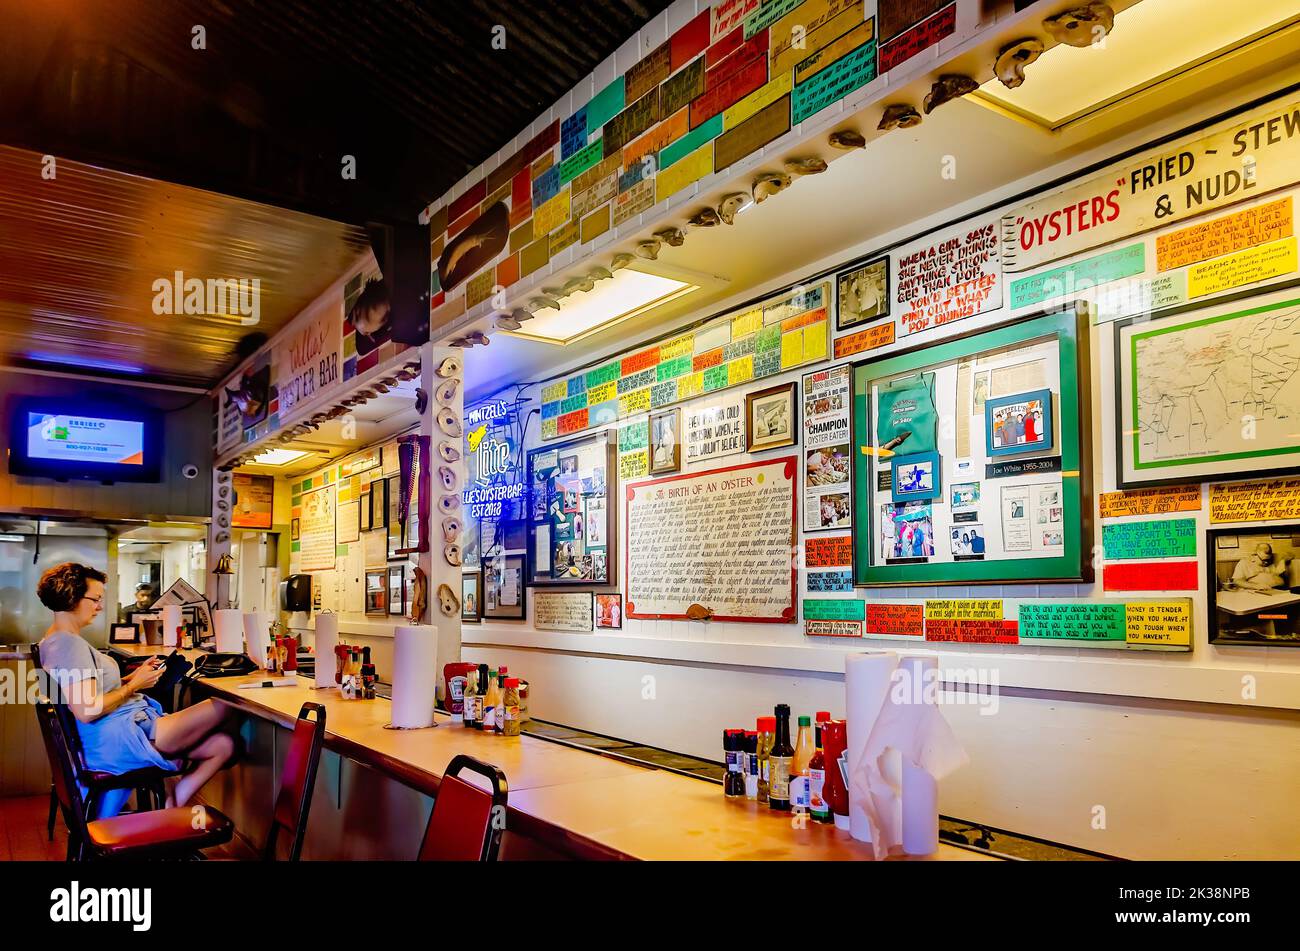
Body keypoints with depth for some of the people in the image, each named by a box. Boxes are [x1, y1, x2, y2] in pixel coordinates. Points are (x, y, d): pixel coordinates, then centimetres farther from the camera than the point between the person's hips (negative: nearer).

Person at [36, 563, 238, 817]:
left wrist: (134, 676, 8)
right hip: (119, 739, -11)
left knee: (222, 745, 0)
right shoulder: (69, 644, -16)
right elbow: (87, 711, -24)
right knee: (224, 708, -13)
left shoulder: (57, 640, 18)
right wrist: (134, 685, -12)